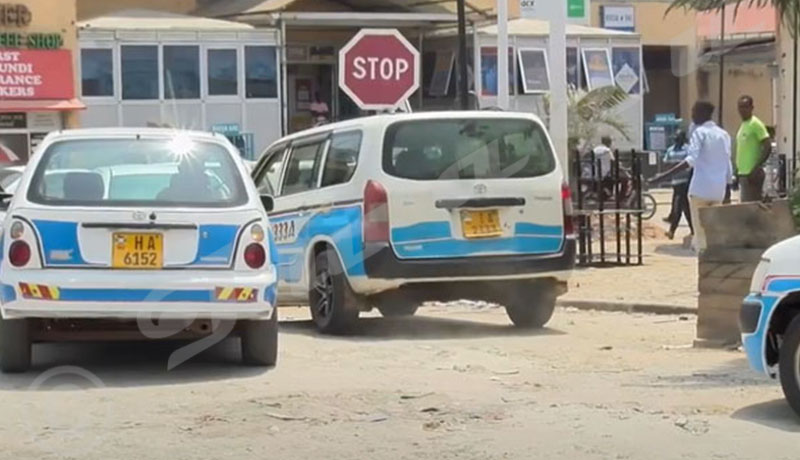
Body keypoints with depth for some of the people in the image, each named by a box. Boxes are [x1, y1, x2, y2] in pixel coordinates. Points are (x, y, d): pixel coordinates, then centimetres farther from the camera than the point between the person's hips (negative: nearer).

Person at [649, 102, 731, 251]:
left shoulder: (700, 132, -5)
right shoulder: (723, 134, 13)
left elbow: (691, 160, -19)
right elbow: (728, 166, 14)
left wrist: (664, 175, -25)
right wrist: (727, 187, 22)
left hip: (701, 188, -6)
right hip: (718, 190, 6)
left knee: (700, 232, -1)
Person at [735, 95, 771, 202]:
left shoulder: (755, 124, -10)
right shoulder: (743, 125, 17)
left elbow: (768, 147, -17)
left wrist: (757, 167, -20)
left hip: (752, 174, -9)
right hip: (743, 173, 9)